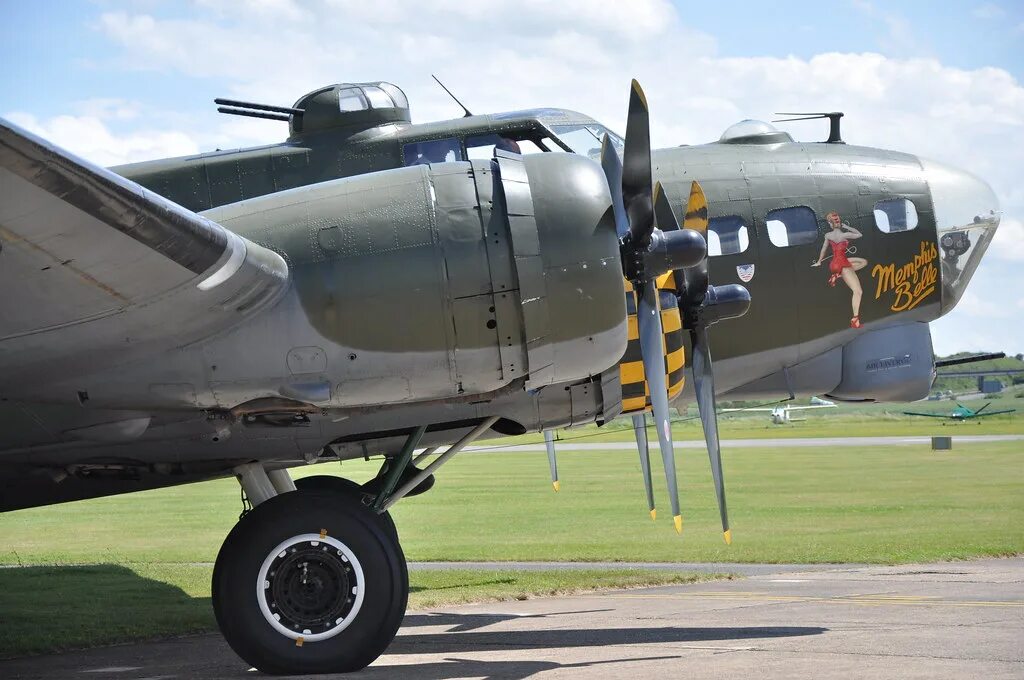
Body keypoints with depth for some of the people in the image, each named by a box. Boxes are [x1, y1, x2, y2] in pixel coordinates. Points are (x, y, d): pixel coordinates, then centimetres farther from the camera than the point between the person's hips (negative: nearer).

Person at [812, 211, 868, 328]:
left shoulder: (828, 235, 1)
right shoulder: (844, 235, -15)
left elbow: (823, 249, 15)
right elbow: (859, 234, 1)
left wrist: (819, 262, 29)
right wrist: (846, 226, 0)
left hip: (835, 264, 7)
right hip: (842, 264, -7)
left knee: (863, 262, 22)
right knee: (858, 291, -9)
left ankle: (837, 275, 8)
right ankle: (855, 319, -18)